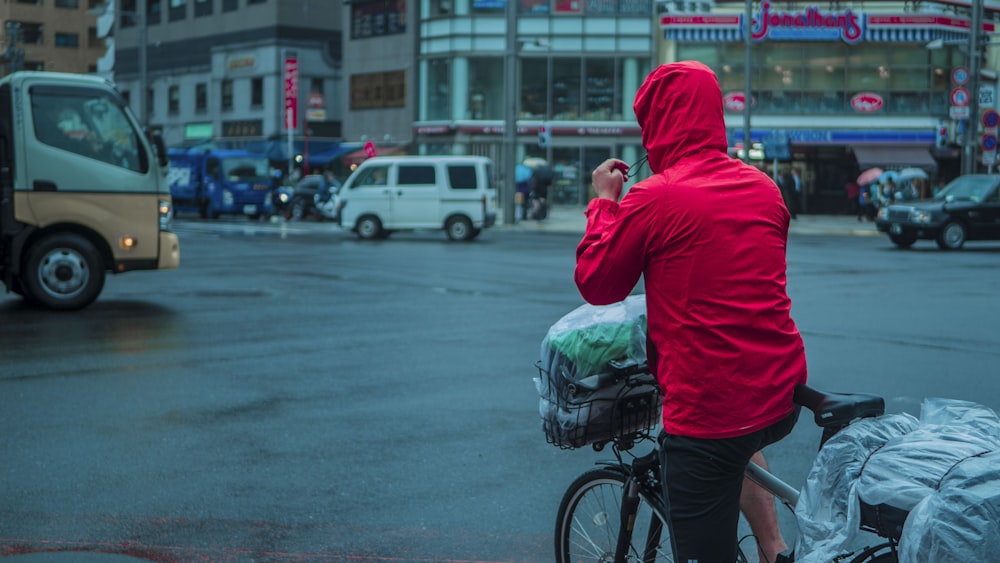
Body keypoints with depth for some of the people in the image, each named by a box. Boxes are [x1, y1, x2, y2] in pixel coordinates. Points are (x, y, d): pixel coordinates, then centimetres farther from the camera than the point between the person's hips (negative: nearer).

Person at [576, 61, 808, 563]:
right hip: (781, 397, 7)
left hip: (708, 406, -7)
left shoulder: (652, 198, -12)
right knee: (738, 447, 39)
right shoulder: (765, 189, 6)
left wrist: (604, 201, 12)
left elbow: (596, 285, 1)